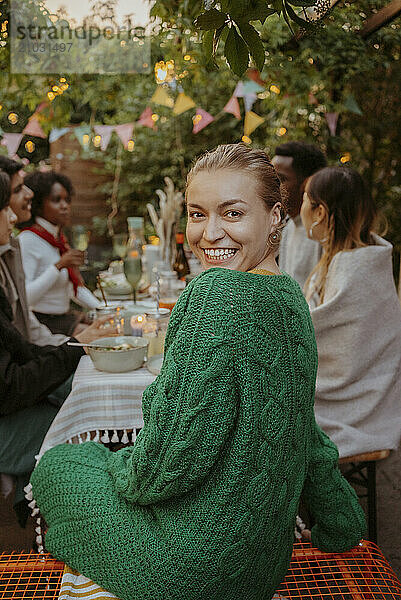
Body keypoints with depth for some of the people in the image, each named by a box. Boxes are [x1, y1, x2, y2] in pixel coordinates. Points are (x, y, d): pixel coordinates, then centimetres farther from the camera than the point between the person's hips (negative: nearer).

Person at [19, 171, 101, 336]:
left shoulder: (58, 238, 12)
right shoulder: (28, 240, -15)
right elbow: (23, 297, -24)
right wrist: (59, 266, -25)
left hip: (64, 318, 8)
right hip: (43, 324, -8)